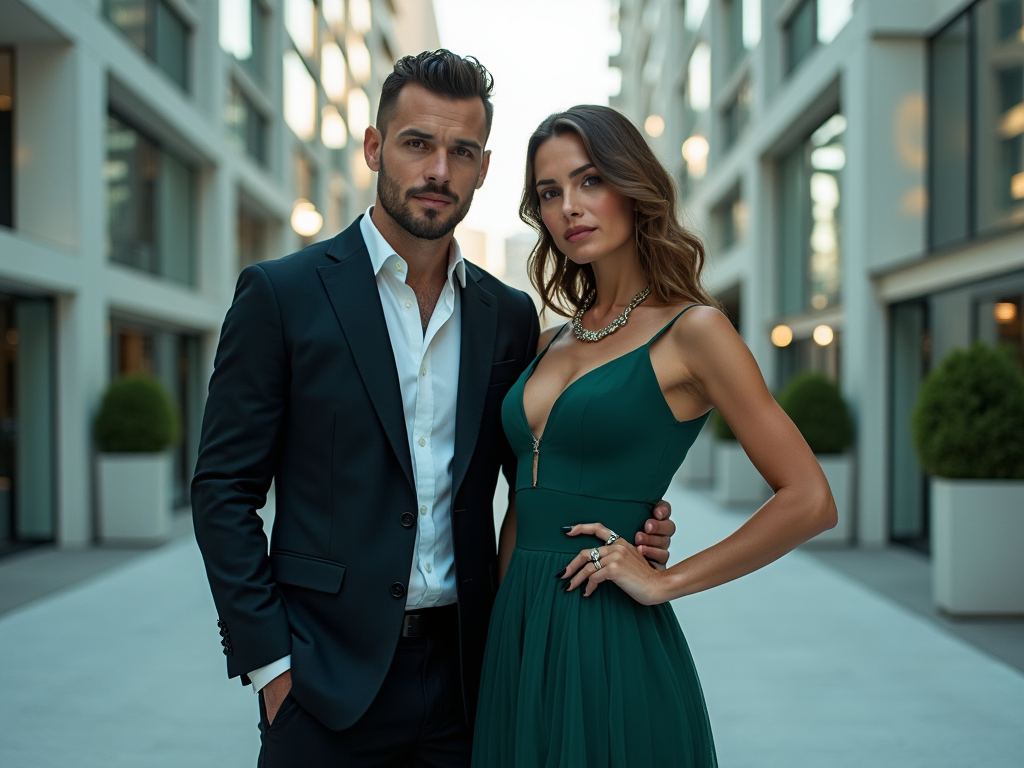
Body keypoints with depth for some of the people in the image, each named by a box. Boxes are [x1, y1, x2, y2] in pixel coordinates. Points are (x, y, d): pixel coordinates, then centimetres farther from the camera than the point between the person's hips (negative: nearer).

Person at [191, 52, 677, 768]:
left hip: (464, 675, 3)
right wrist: (268, 663, -9)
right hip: (329, 680, -3)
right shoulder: (281, 293, -5)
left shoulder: (510, 315, 6)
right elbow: (224, 490, -4)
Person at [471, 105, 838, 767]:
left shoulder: (691, 330, -8)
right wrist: (498, 623, 6)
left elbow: (810, 501, -12)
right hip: (518, 638, 6)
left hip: (610, 641, -6)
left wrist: (666, 581, -10)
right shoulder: (551, 345, 11)